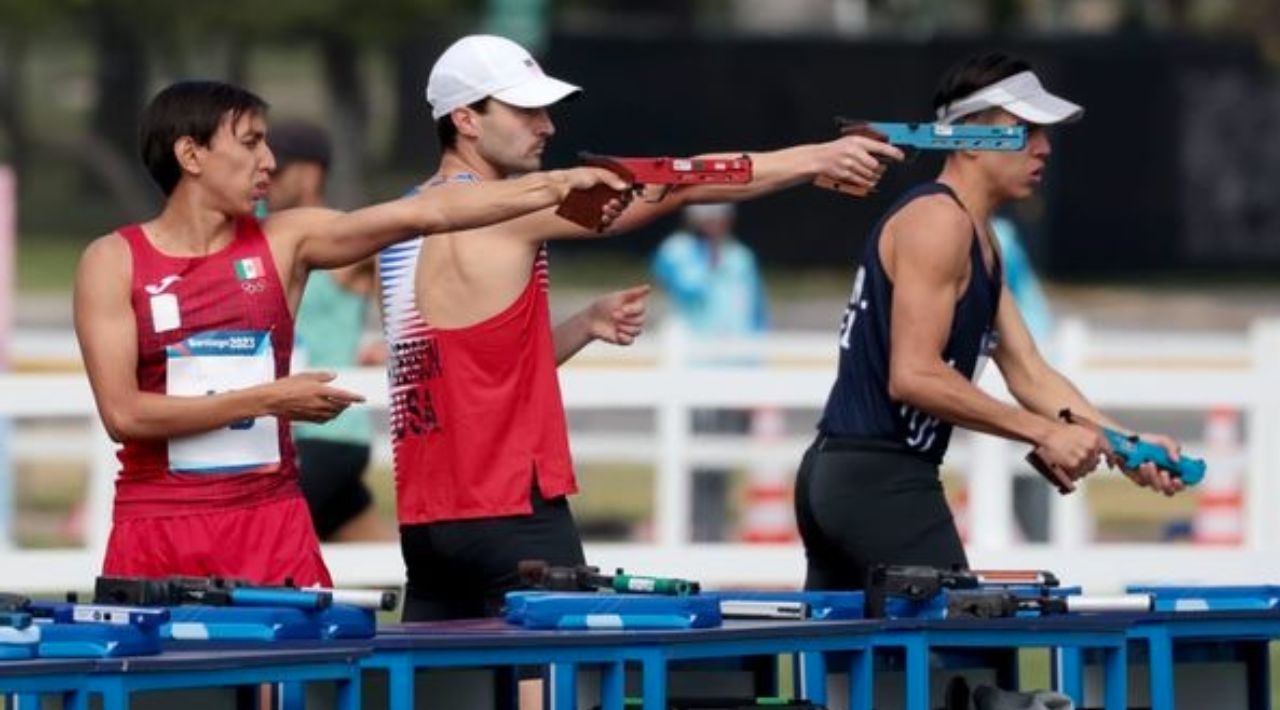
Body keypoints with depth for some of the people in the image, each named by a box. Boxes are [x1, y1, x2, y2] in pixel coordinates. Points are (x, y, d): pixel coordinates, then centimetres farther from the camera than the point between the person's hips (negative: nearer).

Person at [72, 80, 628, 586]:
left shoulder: (285, 242, 7)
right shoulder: (114, 262, -1)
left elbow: (428, 212, -1)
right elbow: (122, 413, -9)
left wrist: (558, 185, -9)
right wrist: (267, 400, -12)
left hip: (273, 523, 2)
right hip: (158, 529, -2)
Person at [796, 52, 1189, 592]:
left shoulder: (980, 243, 19)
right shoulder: (937, 221, -13)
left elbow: (1028, 373, 16)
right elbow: (914, 376, -22)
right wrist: (1043, 433, -20)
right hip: (879, 481, -11)